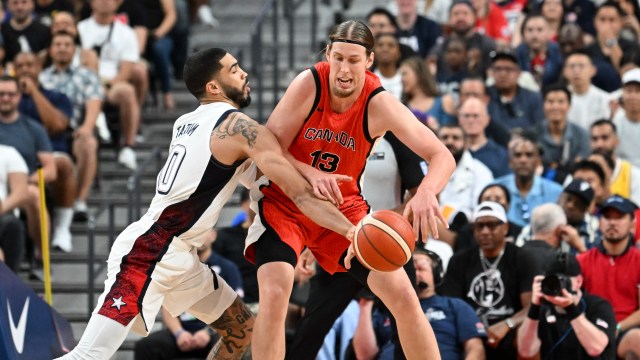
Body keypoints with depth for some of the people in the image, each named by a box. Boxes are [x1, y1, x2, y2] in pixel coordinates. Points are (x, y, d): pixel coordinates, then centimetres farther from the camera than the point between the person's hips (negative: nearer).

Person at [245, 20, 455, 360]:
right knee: (274, 294, -24)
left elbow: (442, 157, -22)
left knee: (404, 296, -5)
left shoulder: (379, 104, -18)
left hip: (343, 206, 2)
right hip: (285, 202, -2)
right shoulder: (309, 84, -20)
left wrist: (426, 192, -45)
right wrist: (313, 175, -36)